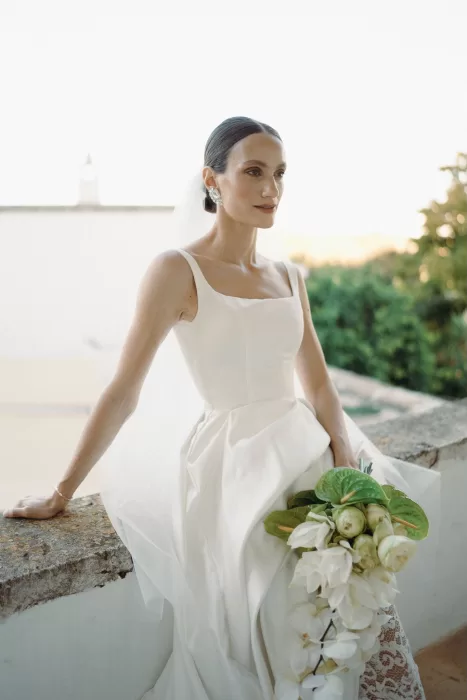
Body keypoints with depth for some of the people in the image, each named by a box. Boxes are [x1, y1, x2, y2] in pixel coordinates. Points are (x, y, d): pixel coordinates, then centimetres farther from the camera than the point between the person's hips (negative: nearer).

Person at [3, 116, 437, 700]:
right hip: (235, 462, -5)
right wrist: (62, 494, -7)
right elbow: (122, 393, -8)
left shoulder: (288, 276, 11)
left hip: (306, 450, 6)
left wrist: (347, 467, -7)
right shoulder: (178, 270, -8)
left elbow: (319, 385, 10)